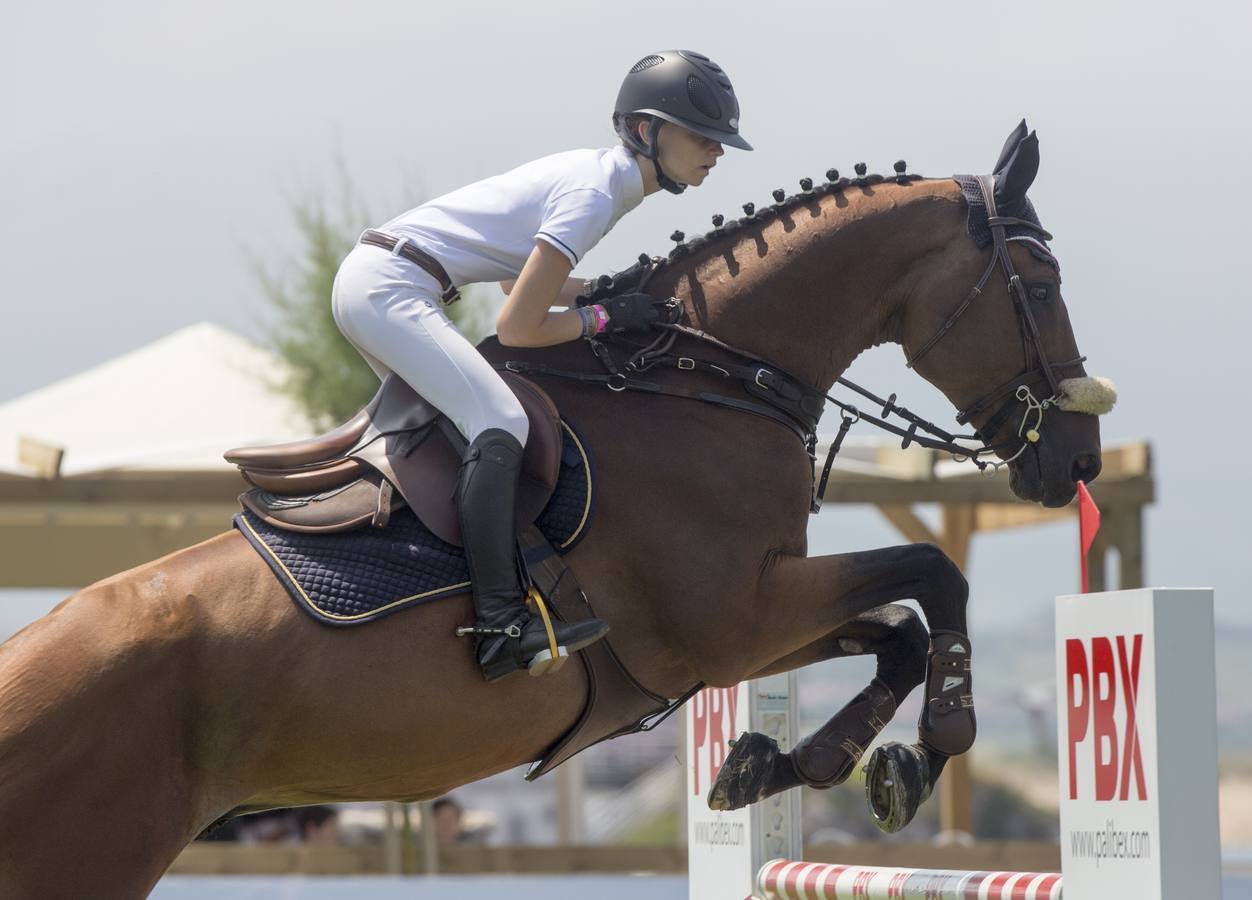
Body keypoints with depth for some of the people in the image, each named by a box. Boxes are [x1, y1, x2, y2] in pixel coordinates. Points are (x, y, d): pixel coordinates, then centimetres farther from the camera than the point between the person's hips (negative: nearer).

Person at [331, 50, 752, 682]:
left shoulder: (596, 174, 12)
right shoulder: (592, 196, -17)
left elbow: (520, 276, 21)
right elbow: (518, 328, -18)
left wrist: (611, 292, 10)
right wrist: (605, 319, -6)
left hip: (369, 280, 11)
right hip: (388, 290, -11)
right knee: (500, 425, -22)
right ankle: (500, 625, -28)